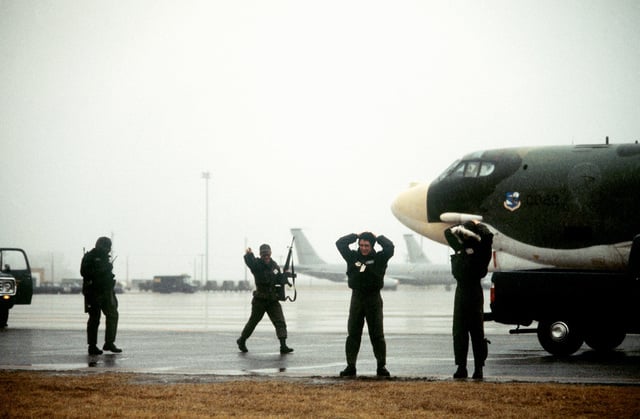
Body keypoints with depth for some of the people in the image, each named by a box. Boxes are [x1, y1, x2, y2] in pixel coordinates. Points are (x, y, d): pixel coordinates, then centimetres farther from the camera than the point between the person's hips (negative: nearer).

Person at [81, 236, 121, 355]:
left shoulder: (105, 257, 16)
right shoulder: (89, 257, -9)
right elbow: (84, 272, -20)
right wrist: (101, 270, -24)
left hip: (106, 292, 7)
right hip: (94, 292, -7)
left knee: (113, 314, -1)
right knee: (94, 319, -3)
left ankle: (109, 343, 4)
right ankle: (92, 346, 4)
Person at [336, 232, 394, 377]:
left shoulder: (379, 258, -1)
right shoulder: (353, 256, 5)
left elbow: (389, 247, -14)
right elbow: (340, 243, 2)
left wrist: (378, 237, 0)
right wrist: (355, 236, 5)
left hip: (374, 299, -2)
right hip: (356, 298, 2)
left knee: (377, 335, 1)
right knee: (353, 334, 2)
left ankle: (382, 366, 4)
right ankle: (350, 366, 4)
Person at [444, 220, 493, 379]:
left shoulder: (479, 248, -4)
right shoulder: (460, 247, 14)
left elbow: (487, 236, -24)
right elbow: (448, 232, 29)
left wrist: (477, 225, -6)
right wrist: (458, 228, 13)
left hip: (474, 291, -6)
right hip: (461, 290, 7)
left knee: (477, 332, -4)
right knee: (459, 332, 5)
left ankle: (479, 368, -2)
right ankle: (461, 367, 8)